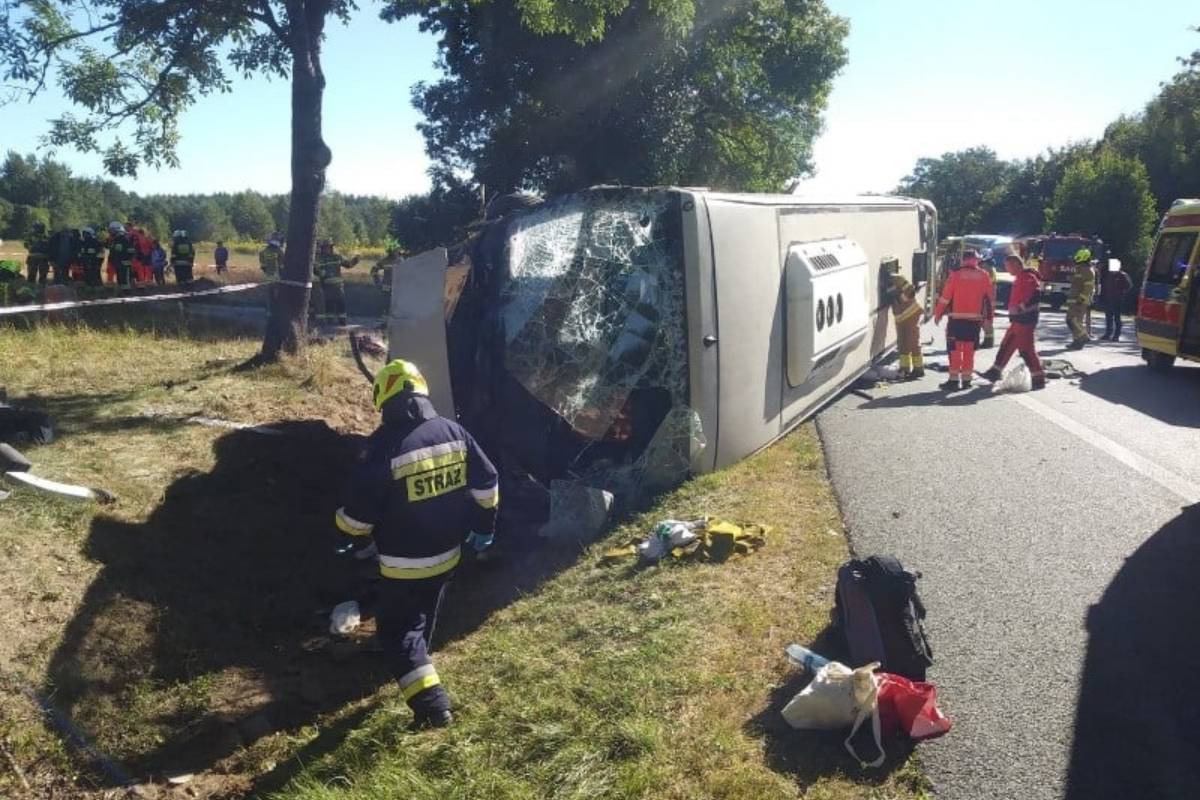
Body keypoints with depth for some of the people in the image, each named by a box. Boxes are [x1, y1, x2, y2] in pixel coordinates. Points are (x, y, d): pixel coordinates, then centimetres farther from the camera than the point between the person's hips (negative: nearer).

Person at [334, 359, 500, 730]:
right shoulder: (453, 431, -6)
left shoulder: (383, 448, -24)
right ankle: (415, 665, 51)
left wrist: (342, 521, 6)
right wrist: (484, 526, 17)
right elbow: (487, 484, 2)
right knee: (423, 618, 29)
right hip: (447, 554, 6)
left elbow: (357, 518, -18)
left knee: (397, 630, 8)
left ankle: (432, 703, -1)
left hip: (404, 564, -6)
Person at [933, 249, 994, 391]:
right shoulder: (983, 276, 5)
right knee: (969, 350, 9)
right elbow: (991, 297, 10)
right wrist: (988, 315, 19)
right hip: (975, 319, 3)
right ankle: (966, 380, 12)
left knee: (955, 349, 1)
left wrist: (938, 314, 3)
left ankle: (954, 380, -3)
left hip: (957, 318, -3)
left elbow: (946, 296, -5)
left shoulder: (956, 274, -4)